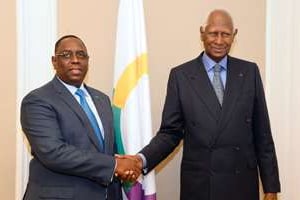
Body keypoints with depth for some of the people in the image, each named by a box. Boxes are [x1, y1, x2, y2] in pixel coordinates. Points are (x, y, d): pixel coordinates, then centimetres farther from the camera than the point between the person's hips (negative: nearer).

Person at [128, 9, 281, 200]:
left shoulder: (250, 72, 2)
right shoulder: (180, 75, -2)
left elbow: (262, 133, 3)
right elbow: (170, 132, -1)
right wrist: (142, 159, -18)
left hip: (242, 184, 1)